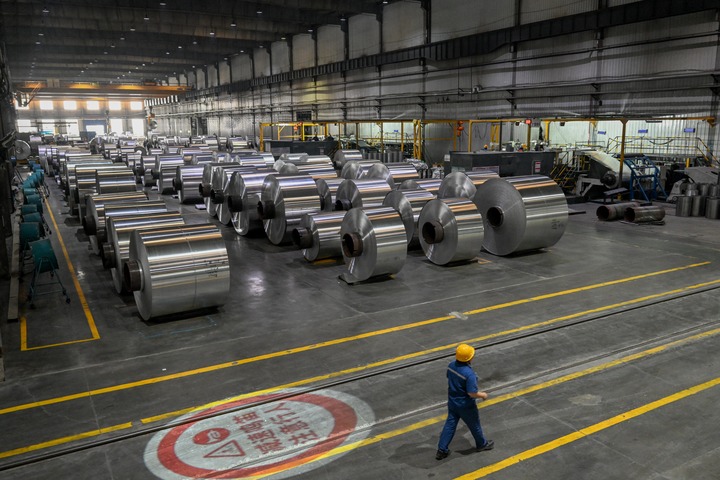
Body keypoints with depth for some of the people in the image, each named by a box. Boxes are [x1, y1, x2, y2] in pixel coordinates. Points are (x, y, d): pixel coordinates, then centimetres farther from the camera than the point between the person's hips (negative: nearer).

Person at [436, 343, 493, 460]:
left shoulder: (451, 365, -10)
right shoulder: (469, 374, -33)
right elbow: (472, 393, -27)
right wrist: (483, 395, -8)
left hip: (452, 401, 6)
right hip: (466, 406, -6)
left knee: (450, 425, 16)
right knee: (474, 425, 19)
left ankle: (442, 450, 21)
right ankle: (481, 444, 43)